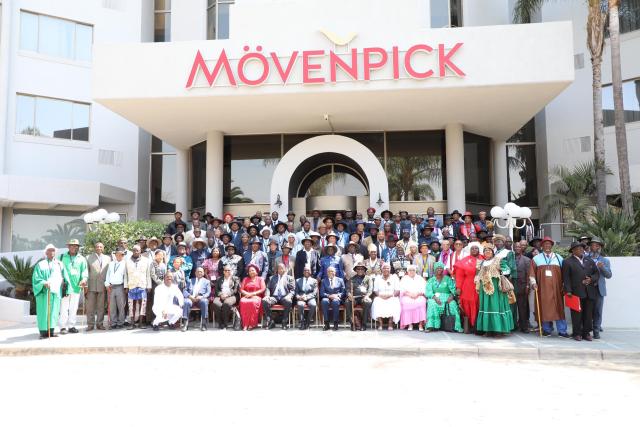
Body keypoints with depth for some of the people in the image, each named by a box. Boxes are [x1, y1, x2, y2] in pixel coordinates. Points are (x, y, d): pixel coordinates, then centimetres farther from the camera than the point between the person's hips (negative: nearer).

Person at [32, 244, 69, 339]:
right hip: (44, 292, -3)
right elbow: (36, 278, -5)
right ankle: (43, 332, -2)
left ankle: (51, 331, 7)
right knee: (44, 311, -4)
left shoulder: (59, 264, 13)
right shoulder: (40, 265, 3)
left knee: (53, 311, 3)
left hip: (55, 292, 3)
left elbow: (64, 277, 12)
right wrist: (44, 283, -22)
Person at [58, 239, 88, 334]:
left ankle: (71, 326, 10)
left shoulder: (82, 259, 13)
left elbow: (85, 270, 8)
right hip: (65, 286, -2)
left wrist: (84, 279, -11)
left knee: (74, 308, 5)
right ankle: (63, 327, -2)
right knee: (64, 307, -5)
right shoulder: (62, 257, 10)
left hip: (76, 286, 2)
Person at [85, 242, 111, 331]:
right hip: (92, 285, -1)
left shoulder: (108, 258, 10)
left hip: (103, 286, 1)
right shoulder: (89, 258, 7)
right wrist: (85, 285, -3)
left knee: (101, 306, 4)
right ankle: (90, 324, 7)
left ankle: (100, 324, 12)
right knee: (90, 306, 0)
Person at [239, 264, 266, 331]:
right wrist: (247, 294, -7)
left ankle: (252, 324, -33)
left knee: (253, 302, -39)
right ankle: (245, 324, -36)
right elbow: (241, 289, 14)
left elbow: (263, 289, 3)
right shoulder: (245, 279, 26)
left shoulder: (260, 279, 18)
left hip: (256, 297, -2)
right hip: (246, 296, 2)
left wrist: (253, 294, -9)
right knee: (243, 302, -36)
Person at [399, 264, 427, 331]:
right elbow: (402, 290, 3)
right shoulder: (404, 279, 17)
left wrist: (417, 294, -14)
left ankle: (421, 324, -29)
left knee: (421, 302, -32)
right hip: (407, 297, 0)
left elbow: (424, 289, 5)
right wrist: (409, 294, -15)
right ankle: (409, 324, -27)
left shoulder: (420, 278, 18)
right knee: (406, 303, -32)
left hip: (419, 296, 0)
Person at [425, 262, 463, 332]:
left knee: (453, 304, -32)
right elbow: (428, 291, 0)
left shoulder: (447, 279, 15)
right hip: (434, 298, 0)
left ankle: (456, 327, -29)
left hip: (447, 298, 0)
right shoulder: (431, 280, 14)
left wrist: (452, 295, -21)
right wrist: (435, 297, -20)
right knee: (432, 303, -35)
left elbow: (453, 289, 1)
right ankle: (430, 326, -38)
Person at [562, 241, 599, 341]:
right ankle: (577, 333, 6)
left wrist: (591, 279, -3)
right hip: (576, 293, -4)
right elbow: (566, 278, -4)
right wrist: (568, 291, -12)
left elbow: (597, 273, 18)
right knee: (577, 314, -1)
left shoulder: (590, 260, 18)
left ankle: (586, 333, 16)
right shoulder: (568, 262, 2)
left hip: (590, 293, 5)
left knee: (588, 314, 7)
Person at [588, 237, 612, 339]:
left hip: (599, 289, 1)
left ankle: (596, 331, 7)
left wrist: (602, 267, -14)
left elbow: (609, 275, 2)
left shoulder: (605, 260, 11)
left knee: (597, 311, 0)